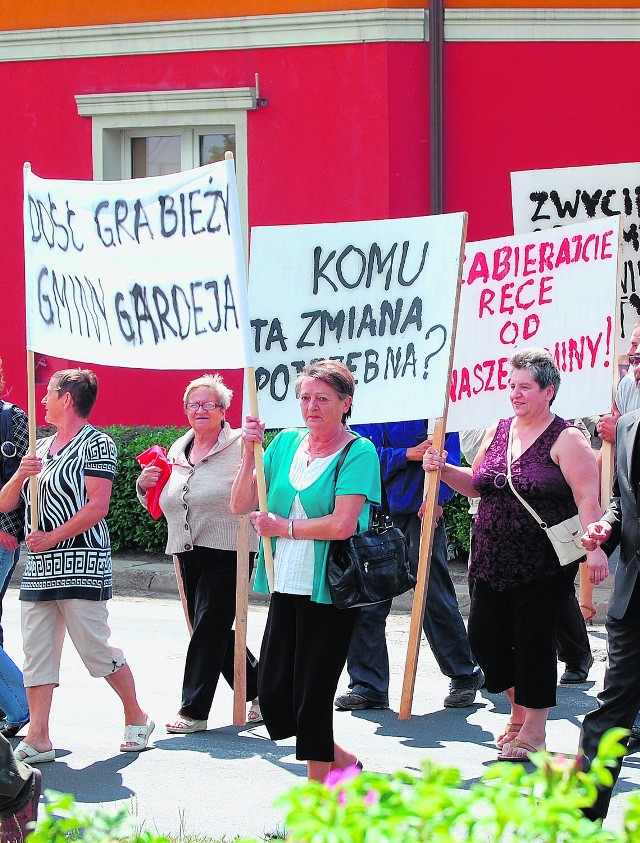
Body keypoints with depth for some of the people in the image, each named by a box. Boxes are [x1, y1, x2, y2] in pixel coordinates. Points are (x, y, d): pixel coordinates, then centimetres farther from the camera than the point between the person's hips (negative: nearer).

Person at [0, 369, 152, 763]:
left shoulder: (96, 443, -3)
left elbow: (97, 507, -14)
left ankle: (137, 718, 14)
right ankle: (38, 738, 1)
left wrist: (52, 537, -18)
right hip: (38, 568, 7)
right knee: (37, 652, 1)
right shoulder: (41, 448, 19)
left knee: (97, 650, -3)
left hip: (81, 567, -7)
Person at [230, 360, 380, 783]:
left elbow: (342, 524, -20)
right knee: (272, 693, 6)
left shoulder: (358, 452, -9)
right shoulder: (287, 443, 10)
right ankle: (340, 760, 27)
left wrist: (284, 527, -8)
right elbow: (241, 506, 8)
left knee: (312, 695, -1)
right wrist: (250, 453, -5)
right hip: (287, 588, 6)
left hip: (329, 592, -6)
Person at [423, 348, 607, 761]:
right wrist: (444, 470, 5)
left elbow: (588, 497, -15)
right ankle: (520, 707, 28)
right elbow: (477, 483, 23)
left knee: (533, 642, -2)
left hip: (544, 567, -6)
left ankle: (533, 729, 12)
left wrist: (594, 548, -25)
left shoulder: (566, 439, -8)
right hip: (494, 563, 7)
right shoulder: (499, 431, 11)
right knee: (484, 636, 6)